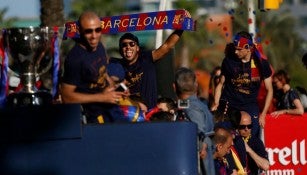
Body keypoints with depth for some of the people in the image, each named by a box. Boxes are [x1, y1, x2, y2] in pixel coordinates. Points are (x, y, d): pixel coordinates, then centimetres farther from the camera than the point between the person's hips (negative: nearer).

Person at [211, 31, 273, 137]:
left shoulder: (261, 64, -2)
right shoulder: (229, 61, 0)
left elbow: (269, 90, 4)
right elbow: (221, 84, 9)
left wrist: (263, 114, -1)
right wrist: (216, 103, -4)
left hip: (250, 108, 0)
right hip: (229, 106, 0)